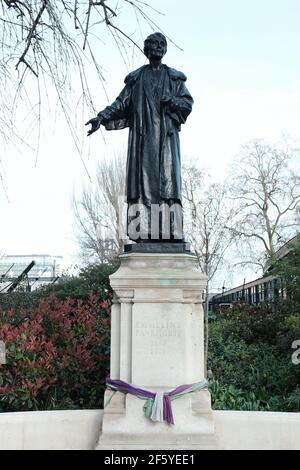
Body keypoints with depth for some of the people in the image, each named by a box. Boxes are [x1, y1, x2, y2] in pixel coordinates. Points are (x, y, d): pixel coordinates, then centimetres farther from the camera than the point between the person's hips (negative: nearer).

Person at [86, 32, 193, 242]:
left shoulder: (174, 77, 19)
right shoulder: (136, 77, 20)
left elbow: (188, 103, 10)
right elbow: (121, 103, 12)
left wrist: (169, 99, -9)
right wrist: (101, 117, -3)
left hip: (166, 133, 0)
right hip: (142, 134, 0)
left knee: (168, 176, -12)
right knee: (142, 176, -10)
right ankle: (143, 231, -13)